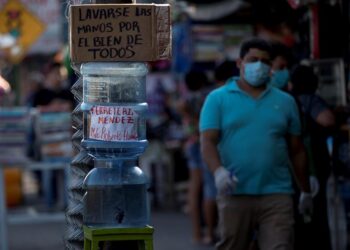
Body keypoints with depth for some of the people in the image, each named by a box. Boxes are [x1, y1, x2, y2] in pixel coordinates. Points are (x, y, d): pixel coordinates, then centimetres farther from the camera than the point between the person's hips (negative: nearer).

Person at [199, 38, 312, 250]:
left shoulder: (285, 102, 14)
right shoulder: (218, 99, 6)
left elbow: (297, 150, 18)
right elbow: (208, 141, -5)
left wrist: (306, 191, 19)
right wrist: (218, 171, -23)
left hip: (276, 195, 1)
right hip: (234, 194, -1)